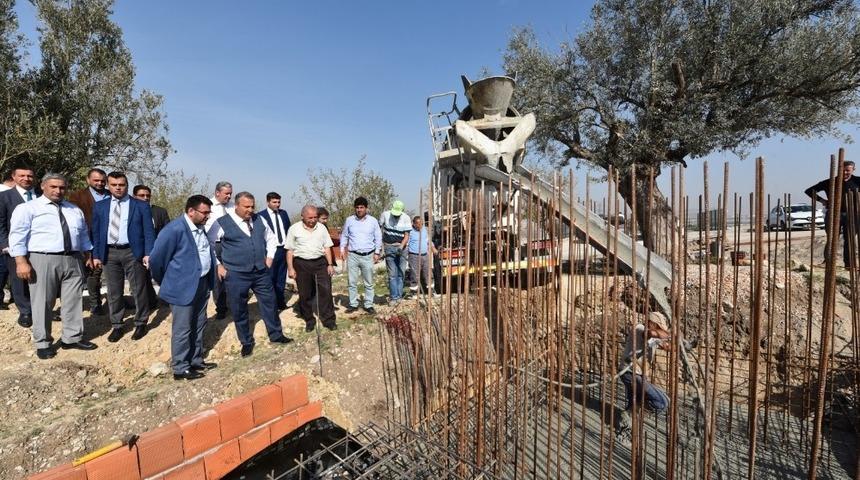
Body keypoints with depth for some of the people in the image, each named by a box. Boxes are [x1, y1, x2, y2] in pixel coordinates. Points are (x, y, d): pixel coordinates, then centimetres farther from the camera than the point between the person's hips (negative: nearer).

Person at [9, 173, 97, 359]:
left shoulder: (75, 210, 16)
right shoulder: (28, 208, 0)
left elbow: (83, 235, 19)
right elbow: (17, 236, -7)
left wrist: (87, 256, 14)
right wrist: (21, 262, -14)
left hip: (73, 260, 4)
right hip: (43, 260, -4)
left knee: (73, 301, 8)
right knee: (43, 303, 3)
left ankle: (72, 338, 19)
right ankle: (43, 343, 16)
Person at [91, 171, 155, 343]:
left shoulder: (141, 206, 0)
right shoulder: (100, 206, 10)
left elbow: (149, 231, -4)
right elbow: (96, 232, 12)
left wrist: (148, 253, -12)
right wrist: (96, 255, 5)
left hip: (133, 252, -3)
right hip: (109, 253, 3)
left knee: (138, 290, 4)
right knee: (113, 292, 11)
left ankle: (140, 324, 18)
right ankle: (116, 326, 23)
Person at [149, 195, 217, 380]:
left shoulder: (201, 227, 5)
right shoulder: (174, 229, -18)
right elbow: (156, 259, -13)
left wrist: (209, 280, 14)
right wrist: (166, 281, 1)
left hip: (202, 283, 8)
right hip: (183, 287, -7)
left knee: (199, 326, 18)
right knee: (182, 329, 5)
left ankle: (196, 361, 33)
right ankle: (180, 369, 20)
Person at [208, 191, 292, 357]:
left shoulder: (259, 220, 4)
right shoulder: (222, 223, -8)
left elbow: (271, 238, 19)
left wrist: (269, 257, 10)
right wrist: (218, 265, -3)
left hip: (261, 272, 4)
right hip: (236, 274, -3)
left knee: (269, 303, 12)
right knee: (239, 310, 10)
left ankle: (276, 335, 29)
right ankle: (246, 342, 29)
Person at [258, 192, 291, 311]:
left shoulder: (283, 213, 9)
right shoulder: (261, 216, -8)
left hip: (284, 249, 5)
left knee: (281, 278, 14)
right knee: (271, 279, 5)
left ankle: (280, 302, 26)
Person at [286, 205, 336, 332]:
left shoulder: (321, 228, 5)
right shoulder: (294, 229, -1)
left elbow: (327, 247, 7)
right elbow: (290, 250, 1)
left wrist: (330, 264, 1)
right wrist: (290, 268, -3)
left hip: (320, 262, 1)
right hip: (302, 264, -1)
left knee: (326, 291, -2)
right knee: (305, 294, 8)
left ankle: (329, 320, 8)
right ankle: (309, 321, 24)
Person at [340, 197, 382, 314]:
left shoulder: (373, 221, 1)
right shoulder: (349, 220, 3)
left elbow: (378, 238, 5)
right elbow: (344, 236, 12)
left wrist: (377, 253, 0)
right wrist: (342, 249, 2)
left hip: (368, 256, -1)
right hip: (352, 255, 1)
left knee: (369, 283, 7)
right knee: (352, 282, 7)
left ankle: (369, 305, 17)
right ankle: (353, 304, 20)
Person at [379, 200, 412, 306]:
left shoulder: (406, 218, -4)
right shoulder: (385, 215, -3)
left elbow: (406, 236, -4)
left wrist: (401, 247, -20)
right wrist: (381, 245, 3)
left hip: (401, 247, 1)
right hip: (389, 248, -1)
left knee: (401, 273, 4)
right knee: (392, 274, -1)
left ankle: (398, 295, 14)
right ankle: (394, 297, 5)